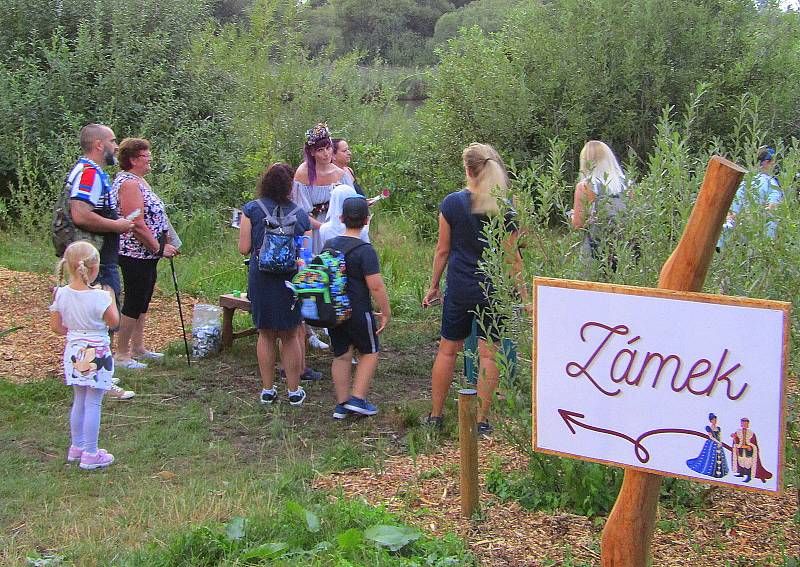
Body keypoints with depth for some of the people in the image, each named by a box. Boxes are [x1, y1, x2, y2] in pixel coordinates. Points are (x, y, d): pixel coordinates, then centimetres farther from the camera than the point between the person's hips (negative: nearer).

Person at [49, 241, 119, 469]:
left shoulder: (61, 294, -5)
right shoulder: (99, 297, -20)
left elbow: (56, 327, 2)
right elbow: (114, 322, -10)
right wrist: (111, 299, 2)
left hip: (73, 352, 6)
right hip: (96, 354, -6)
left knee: (79, 400, 20)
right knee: (93, 403, 1)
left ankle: (77, 447, 31)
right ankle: (90, 454, 6)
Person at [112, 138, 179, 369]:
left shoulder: (138, 181, 15)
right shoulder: (129, 183, -18)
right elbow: (137, 225, -24)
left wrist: (163, 244, 13)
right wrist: (159, 248, -17)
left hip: (146, 254, 11)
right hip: (136, 254, -11)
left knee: (142, 302, 17)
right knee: (133, 304, -4)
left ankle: (138, 348, 27)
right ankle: (122, 355, 4)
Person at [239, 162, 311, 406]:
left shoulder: (251, 209, -5)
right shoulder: (301, 215, -1)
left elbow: (244, 249, -5)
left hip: (261, 277, 0)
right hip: (291, 279, 1)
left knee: (265, 334, 14)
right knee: (290, 336, 13)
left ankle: (267, 390, 20)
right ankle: (294, 391, 18)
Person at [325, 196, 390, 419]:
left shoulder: (329, 245, 5)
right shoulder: (365, 249, -15)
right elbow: (375, 285, -19)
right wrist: (385, 312, -9)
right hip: (357, 310, -6)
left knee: (341, 355, 14)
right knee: (369, 352, 13)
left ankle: (341, 404, 17)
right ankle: (358, 398, 6)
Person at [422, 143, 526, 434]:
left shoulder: (452, 203, -7)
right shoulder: (506, 209, -7)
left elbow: (443, 249, 0)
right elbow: (512, 257, -4)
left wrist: (434, 285, 11)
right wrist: (523, 293, 5)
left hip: (460, 288, 1)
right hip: (495, 290, 0)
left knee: (447, 349, 12)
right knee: (489, 353, 6)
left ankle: (435, 414, 20)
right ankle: (481, 420, 9)